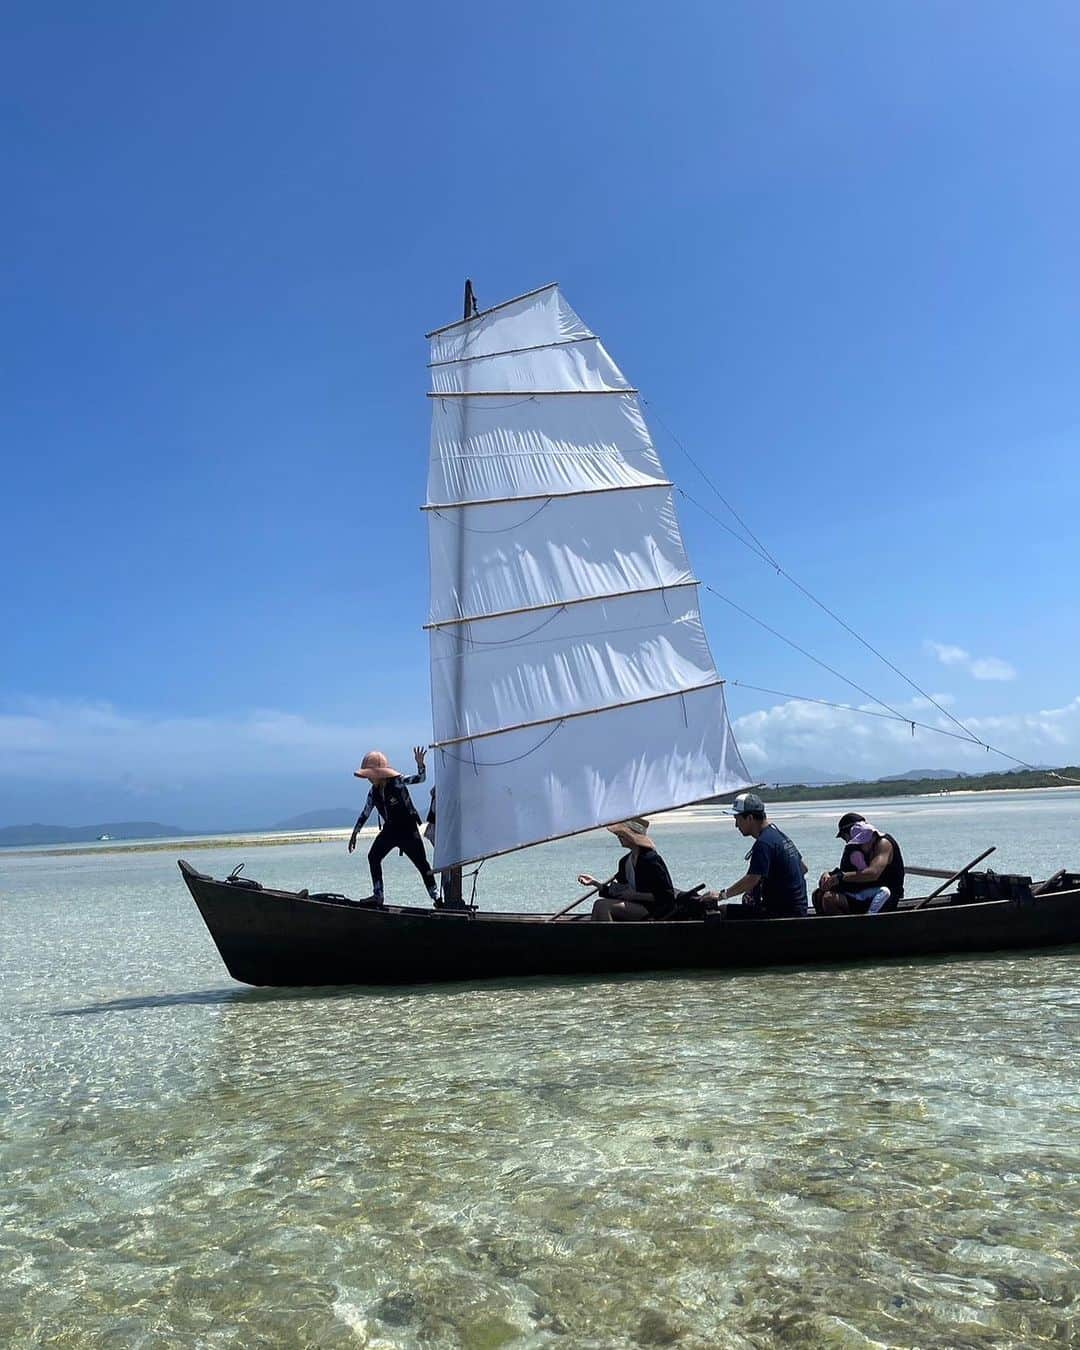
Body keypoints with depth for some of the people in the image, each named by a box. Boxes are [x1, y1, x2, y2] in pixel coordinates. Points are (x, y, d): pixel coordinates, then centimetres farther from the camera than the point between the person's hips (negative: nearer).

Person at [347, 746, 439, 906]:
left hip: (408, 829, -6)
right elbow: (365, 813, 10)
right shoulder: (373, 792, 0)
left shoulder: (397, 781, -17)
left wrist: (420, 763, -45)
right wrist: (354, 834, 12)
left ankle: (436, 897, 4)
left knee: (421, 863, -4)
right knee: (373, 856, 2)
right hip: (390, 829, 6)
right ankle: (378, 895, 10)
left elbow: (420, 778, -26)